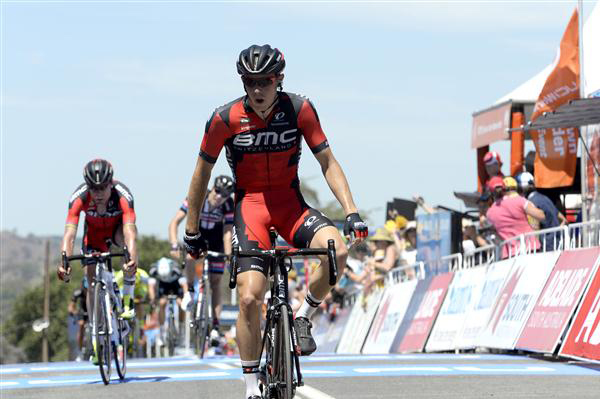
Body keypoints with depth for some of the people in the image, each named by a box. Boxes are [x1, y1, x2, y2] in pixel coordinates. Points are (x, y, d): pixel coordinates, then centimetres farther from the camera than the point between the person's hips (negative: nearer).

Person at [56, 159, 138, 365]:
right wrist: (64, 262, -58)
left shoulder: (123, 195, -39)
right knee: (92, 279, -7)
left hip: (117, 227, -2)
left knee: (127, 239, -36)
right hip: (94, 233, 2)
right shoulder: (79, 197, -35)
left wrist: (132, 260, -67)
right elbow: (69, 233, -42)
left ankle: (127, 301, -24)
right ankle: (96, 339, 6)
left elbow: (129, 231, -50)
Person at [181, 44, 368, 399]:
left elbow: (328, 162, -6)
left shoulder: (299, 109, -10)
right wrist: (192, 230, 4)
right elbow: (202, 173, 0)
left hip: (290, 201, 1)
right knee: (250, 297, -17)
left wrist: (351, 210, -17)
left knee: (337, 250, -28)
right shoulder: (226, 118, -12)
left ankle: (303, 319, -2)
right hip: (250, 204, -1)